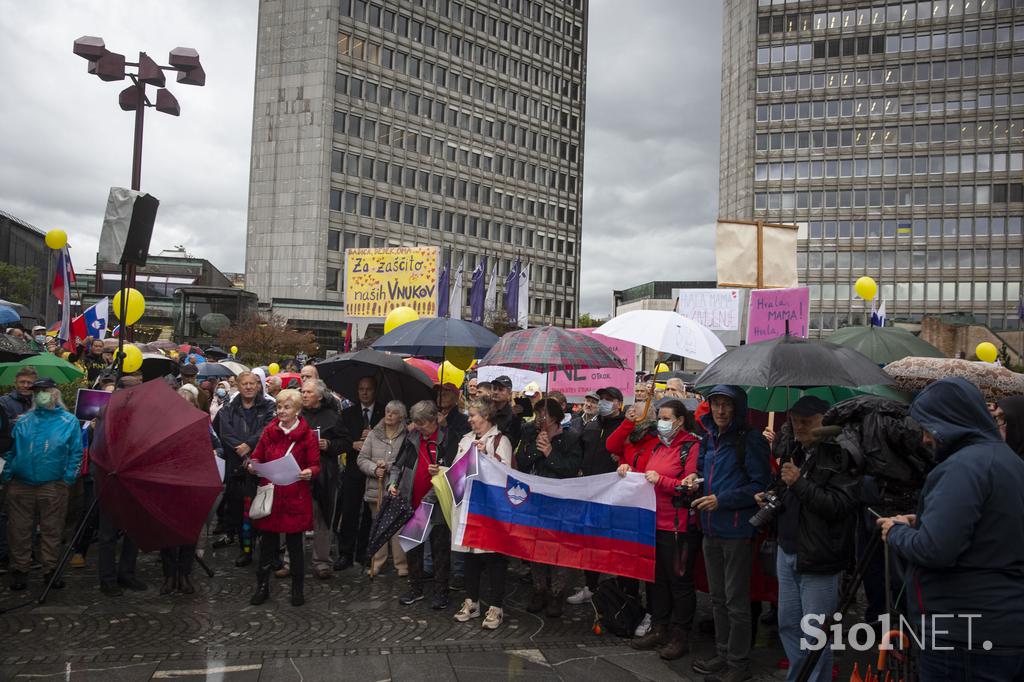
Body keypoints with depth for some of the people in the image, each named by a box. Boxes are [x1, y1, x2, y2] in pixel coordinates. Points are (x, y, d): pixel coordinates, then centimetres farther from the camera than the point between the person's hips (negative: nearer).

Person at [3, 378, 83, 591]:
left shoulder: (69, 421, 5)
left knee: (52, 530, 4)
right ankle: (19, 570, 17)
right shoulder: (24, 421, 12)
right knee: (19, 530, 5)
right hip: (21, 485, 2)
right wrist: (7, 476, 3)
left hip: (53, 486, -2)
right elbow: (11, 449, 13)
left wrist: (69, 478, -4)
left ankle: (50, 570, 15)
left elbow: (76, 453, 4)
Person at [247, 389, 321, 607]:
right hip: (270, 494, 3)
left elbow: (315, 465, -2)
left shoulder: (308, 435, -2)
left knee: (294, 542, 5)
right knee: (267, 541, 8)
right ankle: (262, 586, 22)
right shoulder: (269, 431, 6)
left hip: (295, 497, -2)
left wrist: (309, 472, -24)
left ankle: (297, 589, 19)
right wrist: (252, 465, -9)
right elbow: (257, 458, 13)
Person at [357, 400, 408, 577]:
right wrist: (375, 469, -11)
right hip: (377, 489, 3)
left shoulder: (407, 437, -3)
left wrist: (388, 466, -17)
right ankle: (377, 563, 21)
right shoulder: (373, 434, 8)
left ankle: (401, 564, 8)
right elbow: (362, 459, 6)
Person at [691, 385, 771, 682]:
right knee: (718, 598, 17)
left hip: (737, 530, -7)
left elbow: (760, 485, -16)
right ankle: (722, 654, 29)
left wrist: (722, 500, -19)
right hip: (711, 529, 7)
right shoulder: (709, 438, 10)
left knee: (736, 601, 2)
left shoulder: (750, 440, -12)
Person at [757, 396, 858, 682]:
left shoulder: (841, 455, -13)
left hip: (818, 557, -8)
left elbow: (840, 504, -20)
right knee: (788, 624, 17)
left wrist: (799, 483, -22)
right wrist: (769, 497, 6)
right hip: (788, 551, 8)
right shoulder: (793, 450, 11)